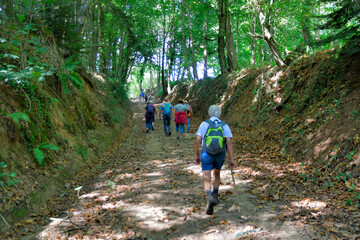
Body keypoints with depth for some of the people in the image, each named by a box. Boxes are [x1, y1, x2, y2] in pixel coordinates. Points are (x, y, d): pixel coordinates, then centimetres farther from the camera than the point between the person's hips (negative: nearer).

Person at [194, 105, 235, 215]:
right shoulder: (224, 126, 2)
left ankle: (210, 198, -29)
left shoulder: (204, 124, -1)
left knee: (206, 179, -4)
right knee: (216, 174, 28)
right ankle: (215, 195, 32)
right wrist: (231, 159, -6)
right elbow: (229, 143, -7)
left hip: (206, 155, -2)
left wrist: (196, 155, 4)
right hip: (220, 155, 2)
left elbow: (197, 141, -6)